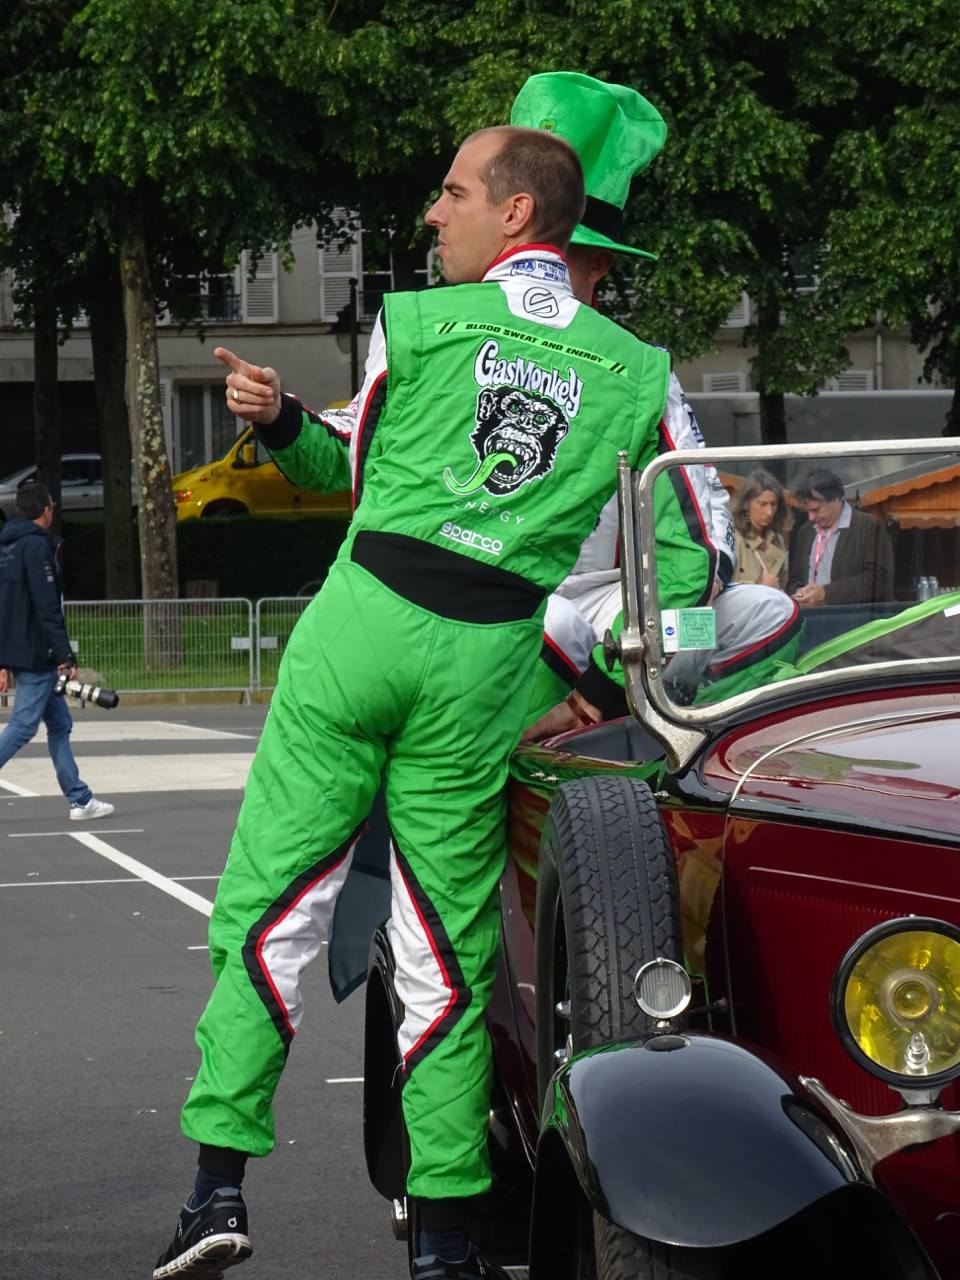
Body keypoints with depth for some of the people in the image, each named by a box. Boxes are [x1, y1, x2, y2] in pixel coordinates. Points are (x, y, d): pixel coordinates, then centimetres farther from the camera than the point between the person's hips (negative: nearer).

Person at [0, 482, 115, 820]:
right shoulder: (37, 546, -13)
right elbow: (47, 608, -19)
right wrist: (65, 655, -17)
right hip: (36, 656, -9)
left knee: (59, 724, 11)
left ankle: (80, 799, 12)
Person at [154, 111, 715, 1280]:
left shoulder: (413, 325, 3)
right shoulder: (637, 373, 7)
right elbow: (687, 562, 6)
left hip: (360, 619, -2)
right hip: (485, 666, 2)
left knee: (266, 909, 4)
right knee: (448, 954, 7)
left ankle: (220, 1183, -4)